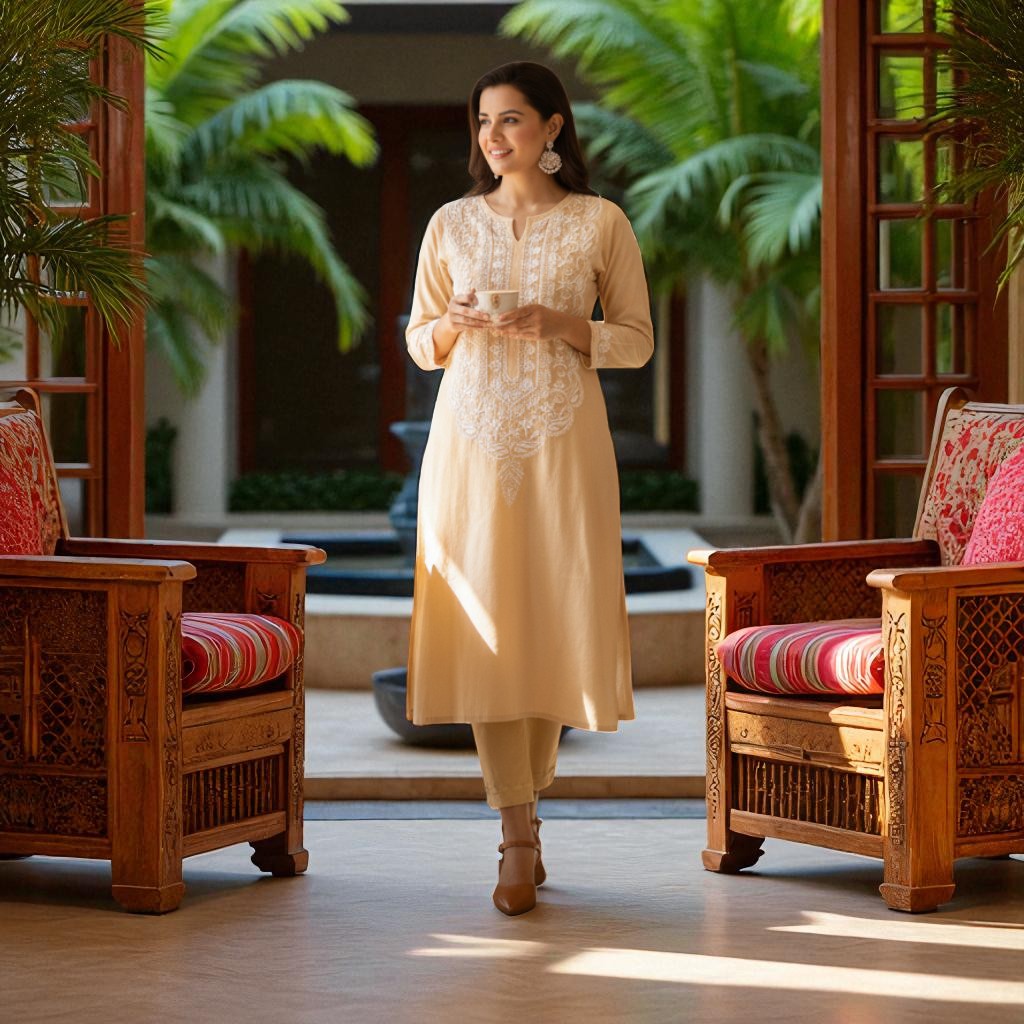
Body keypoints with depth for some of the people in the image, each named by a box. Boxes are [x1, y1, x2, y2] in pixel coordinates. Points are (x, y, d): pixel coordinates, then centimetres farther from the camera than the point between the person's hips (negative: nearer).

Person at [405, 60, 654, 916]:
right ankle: (518, 837, -6)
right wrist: (454, 323, -8)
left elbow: (639, 340, 4)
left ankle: (526, 800, 19)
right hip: (470, 437, 1)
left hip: (564, 439, -1)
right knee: (485, 620, -6)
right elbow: (419, 344, 14)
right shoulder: (451, 224, 10)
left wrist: (561, 325, -12)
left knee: (557, 616, -1)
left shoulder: (600, 223, 3)